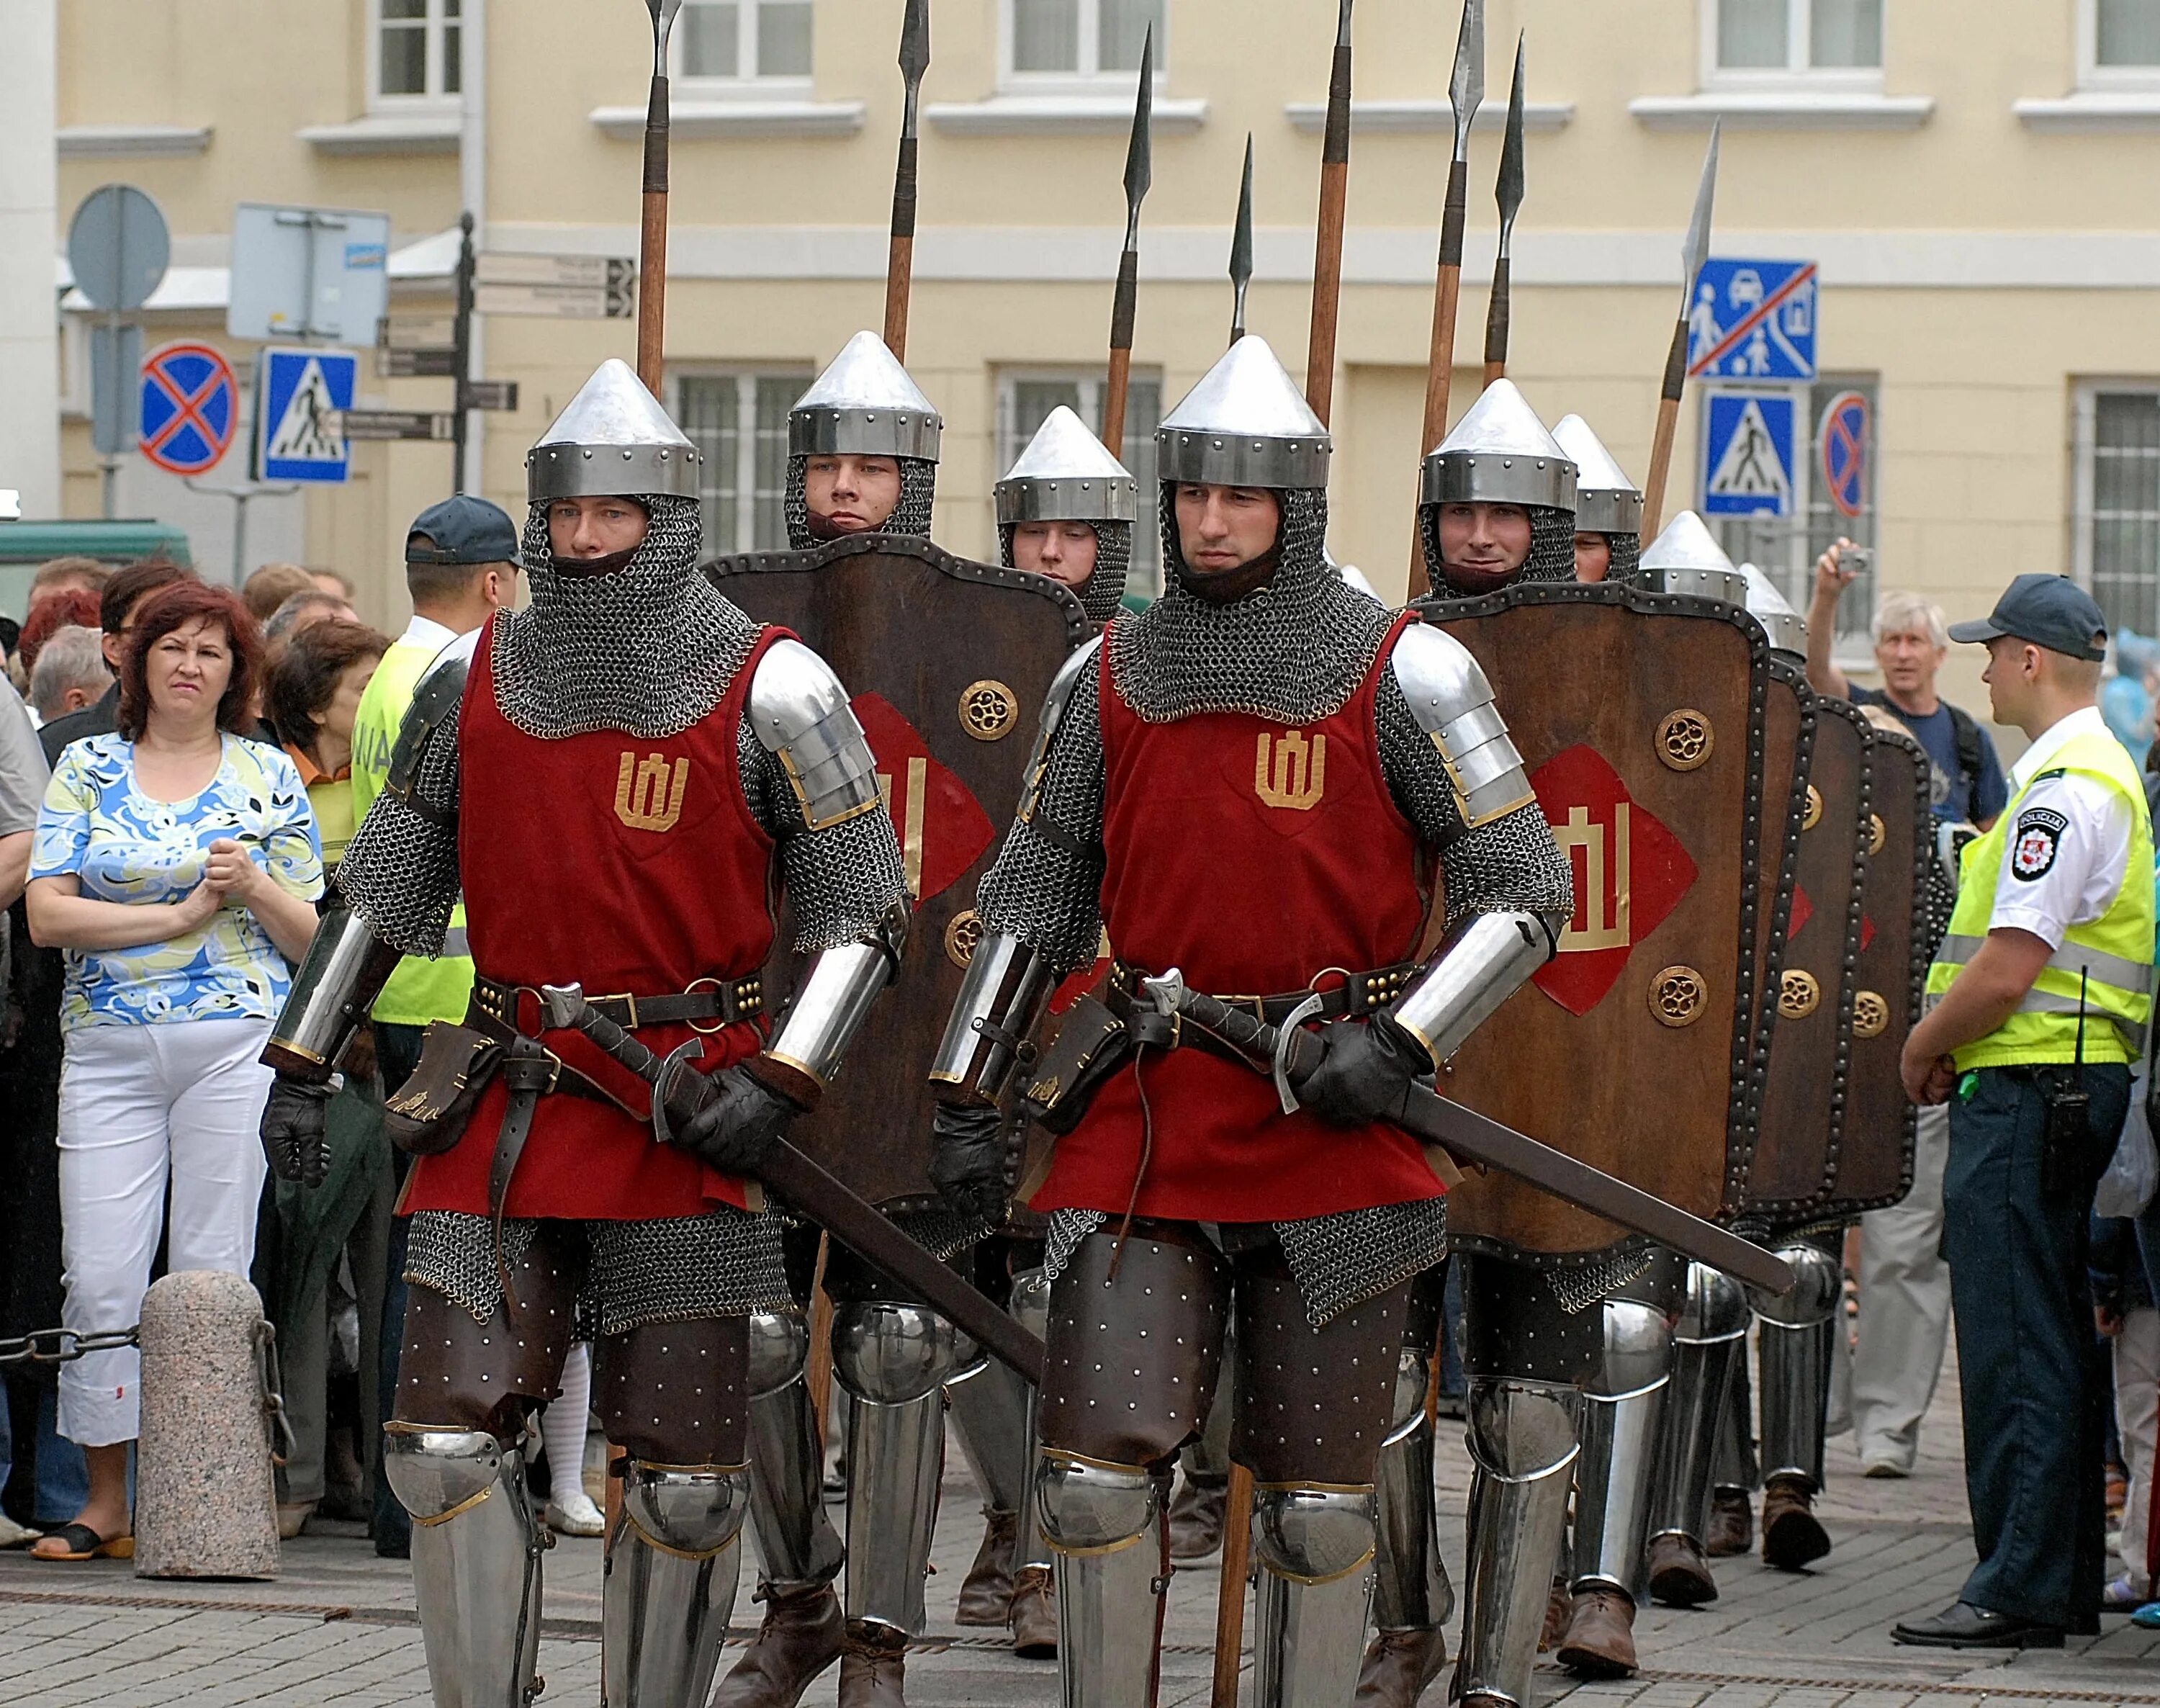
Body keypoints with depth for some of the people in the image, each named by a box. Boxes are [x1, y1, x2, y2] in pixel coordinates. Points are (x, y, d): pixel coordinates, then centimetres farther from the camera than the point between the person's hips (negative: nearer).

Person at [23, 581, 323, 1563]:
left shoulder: (267, 776, 10)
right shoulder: (87, 770, 10)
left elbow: (310, 936, 9)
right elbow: (47, 914, -1)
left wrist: (256, 887, -11)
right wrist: (179, 913, -8)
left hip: (236, 1045, -1)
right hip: (108, 1049, 1)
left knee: (212, 1276, -2)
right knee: (101, 1277, -4)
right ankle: (106, 1500, 4)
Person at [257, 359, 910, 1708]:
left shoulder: (768, 692, -5)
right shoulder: (475, 680, 7)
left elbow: (866, 914, -5)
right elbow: (387, 885, 16)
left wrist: (778, 1085, -17)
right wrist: (304, 1065, 10)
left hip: (684, 1128, -3)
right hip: (503, 1116, 3)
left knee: (685, 1479, 2)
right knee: (448, 1444, -3)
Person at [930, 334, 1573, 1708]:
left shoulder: (1401, 675, -2)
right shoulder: (1109, 677, 8)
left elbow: (1525, 886, -3)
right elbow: (1037, 890, 13)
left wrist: (1400, 1043, -16)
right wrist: (969, 1094, 6)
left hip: (1334, 1130, -2)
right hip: (1148, 1130, 2)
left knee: (1320, 1503, 5)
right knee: (1097, 1473, -6)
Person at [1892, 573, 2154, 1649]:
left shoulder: (2061, 791, -16)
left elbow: (2007, 968, -21)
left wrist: (1924, 1046, -5)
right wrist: (1944, 1043, 17)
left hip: (2025, 1094, -10)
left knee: (2016, 1356, -8)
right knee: (2055, 1348, 13)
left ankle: (2021, 1591, -7)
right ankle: (2067, 1584, 17)